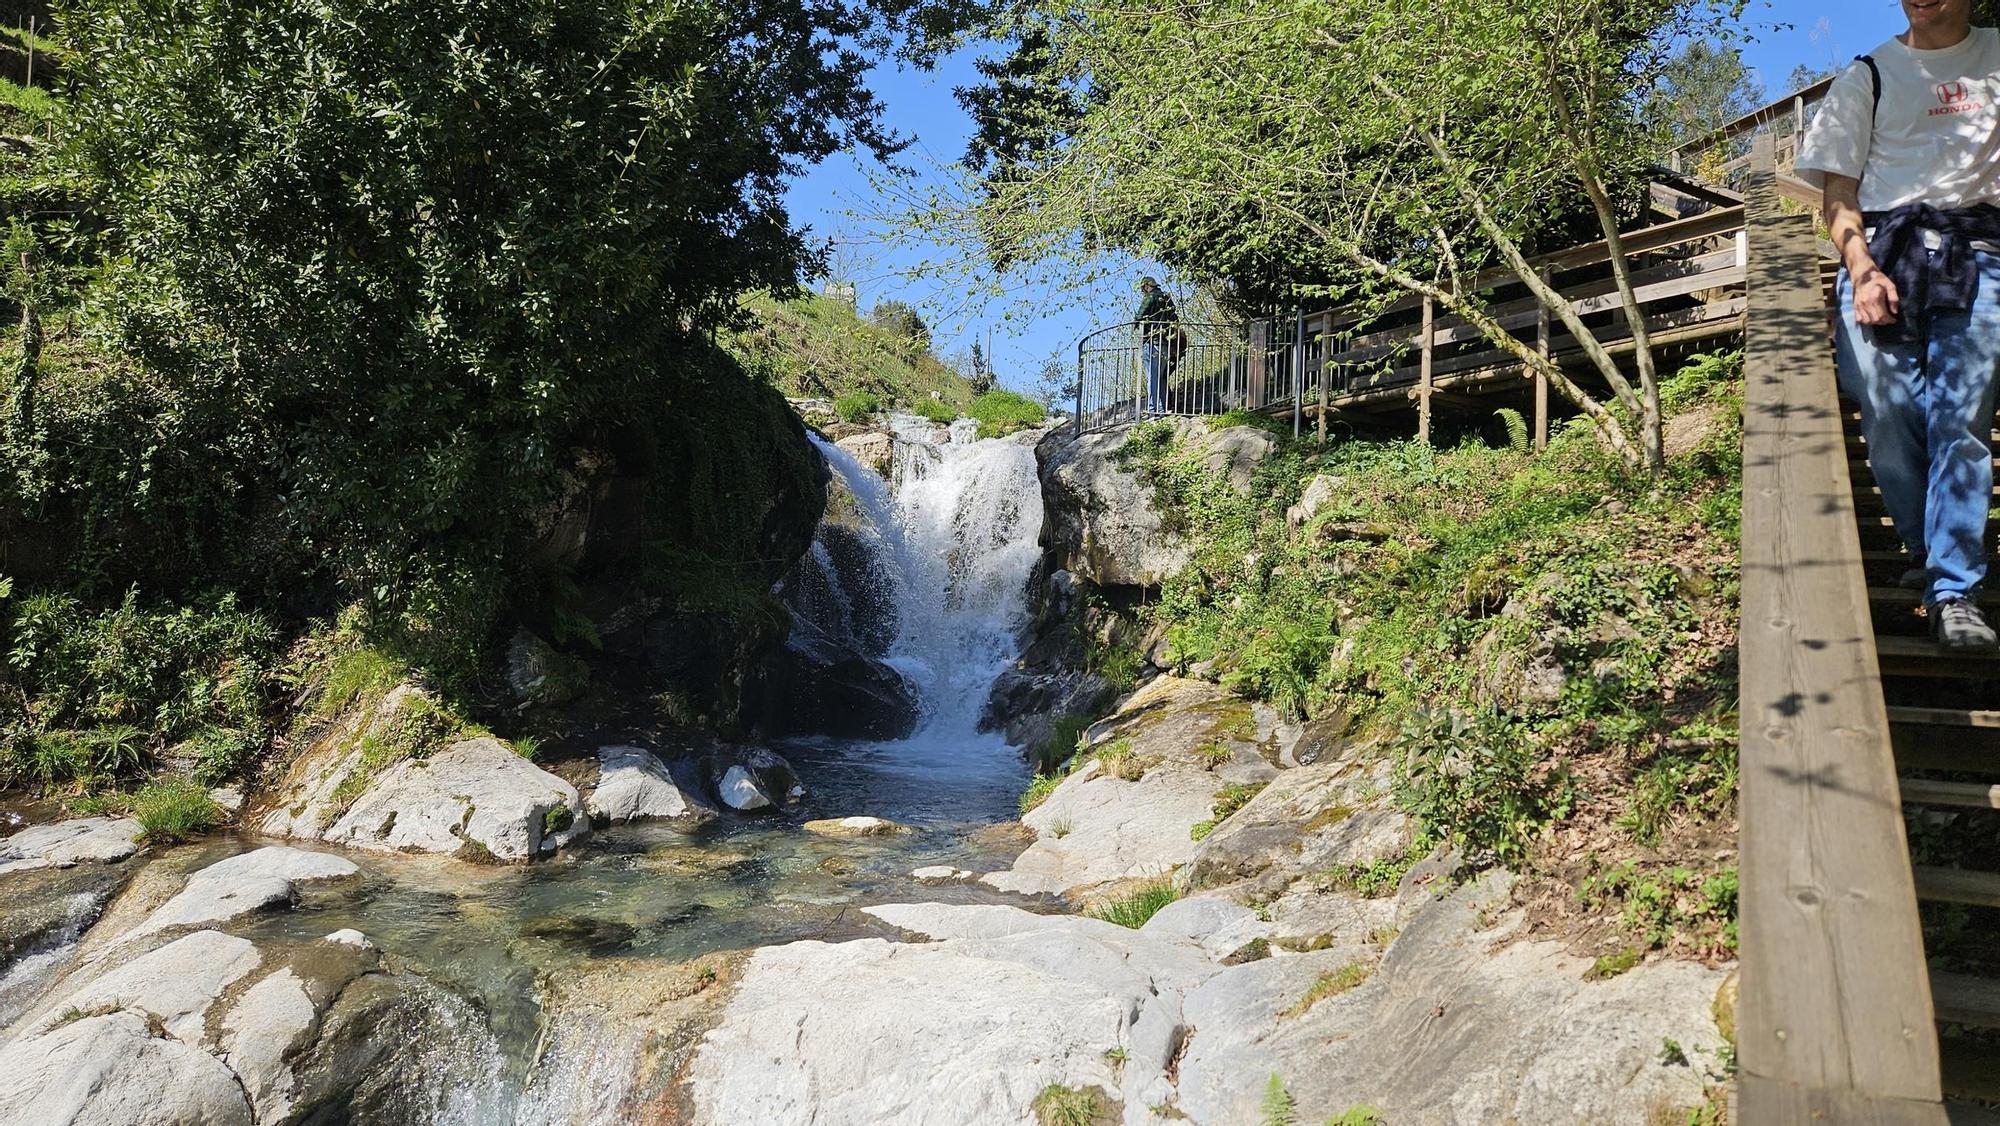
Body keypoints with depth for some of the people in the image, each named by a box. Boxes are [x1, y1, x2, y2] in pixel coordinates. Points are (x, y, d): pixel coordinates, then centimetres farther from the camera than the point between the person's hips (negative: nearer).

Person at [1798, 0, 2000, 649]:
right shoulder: (1867, 78, 13)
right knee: (1888, 418, -5)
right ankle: (1926, 550, 15)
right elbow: (1838, 193, 6)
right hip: (1882, 253, 1)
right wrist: (1862, 270, -8)